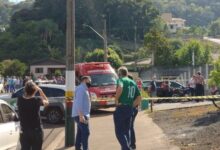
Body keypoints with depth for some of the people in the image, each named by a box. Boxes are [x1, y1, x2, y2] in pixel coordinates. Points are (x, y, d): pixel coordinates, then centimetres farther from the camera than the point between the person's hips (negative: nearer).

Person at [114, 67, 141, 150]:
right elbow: (139, 98, 14)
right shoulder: (133, 83, 16)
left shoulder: (121, 80, -7)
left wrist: (116, 100, -20)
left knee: (119, 132, -3)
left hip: (121, 108, -7)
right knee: (126, 131, 17)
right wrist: (132, 106, 11)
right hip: (130, 110, 7)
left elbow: (120, 88, -31)